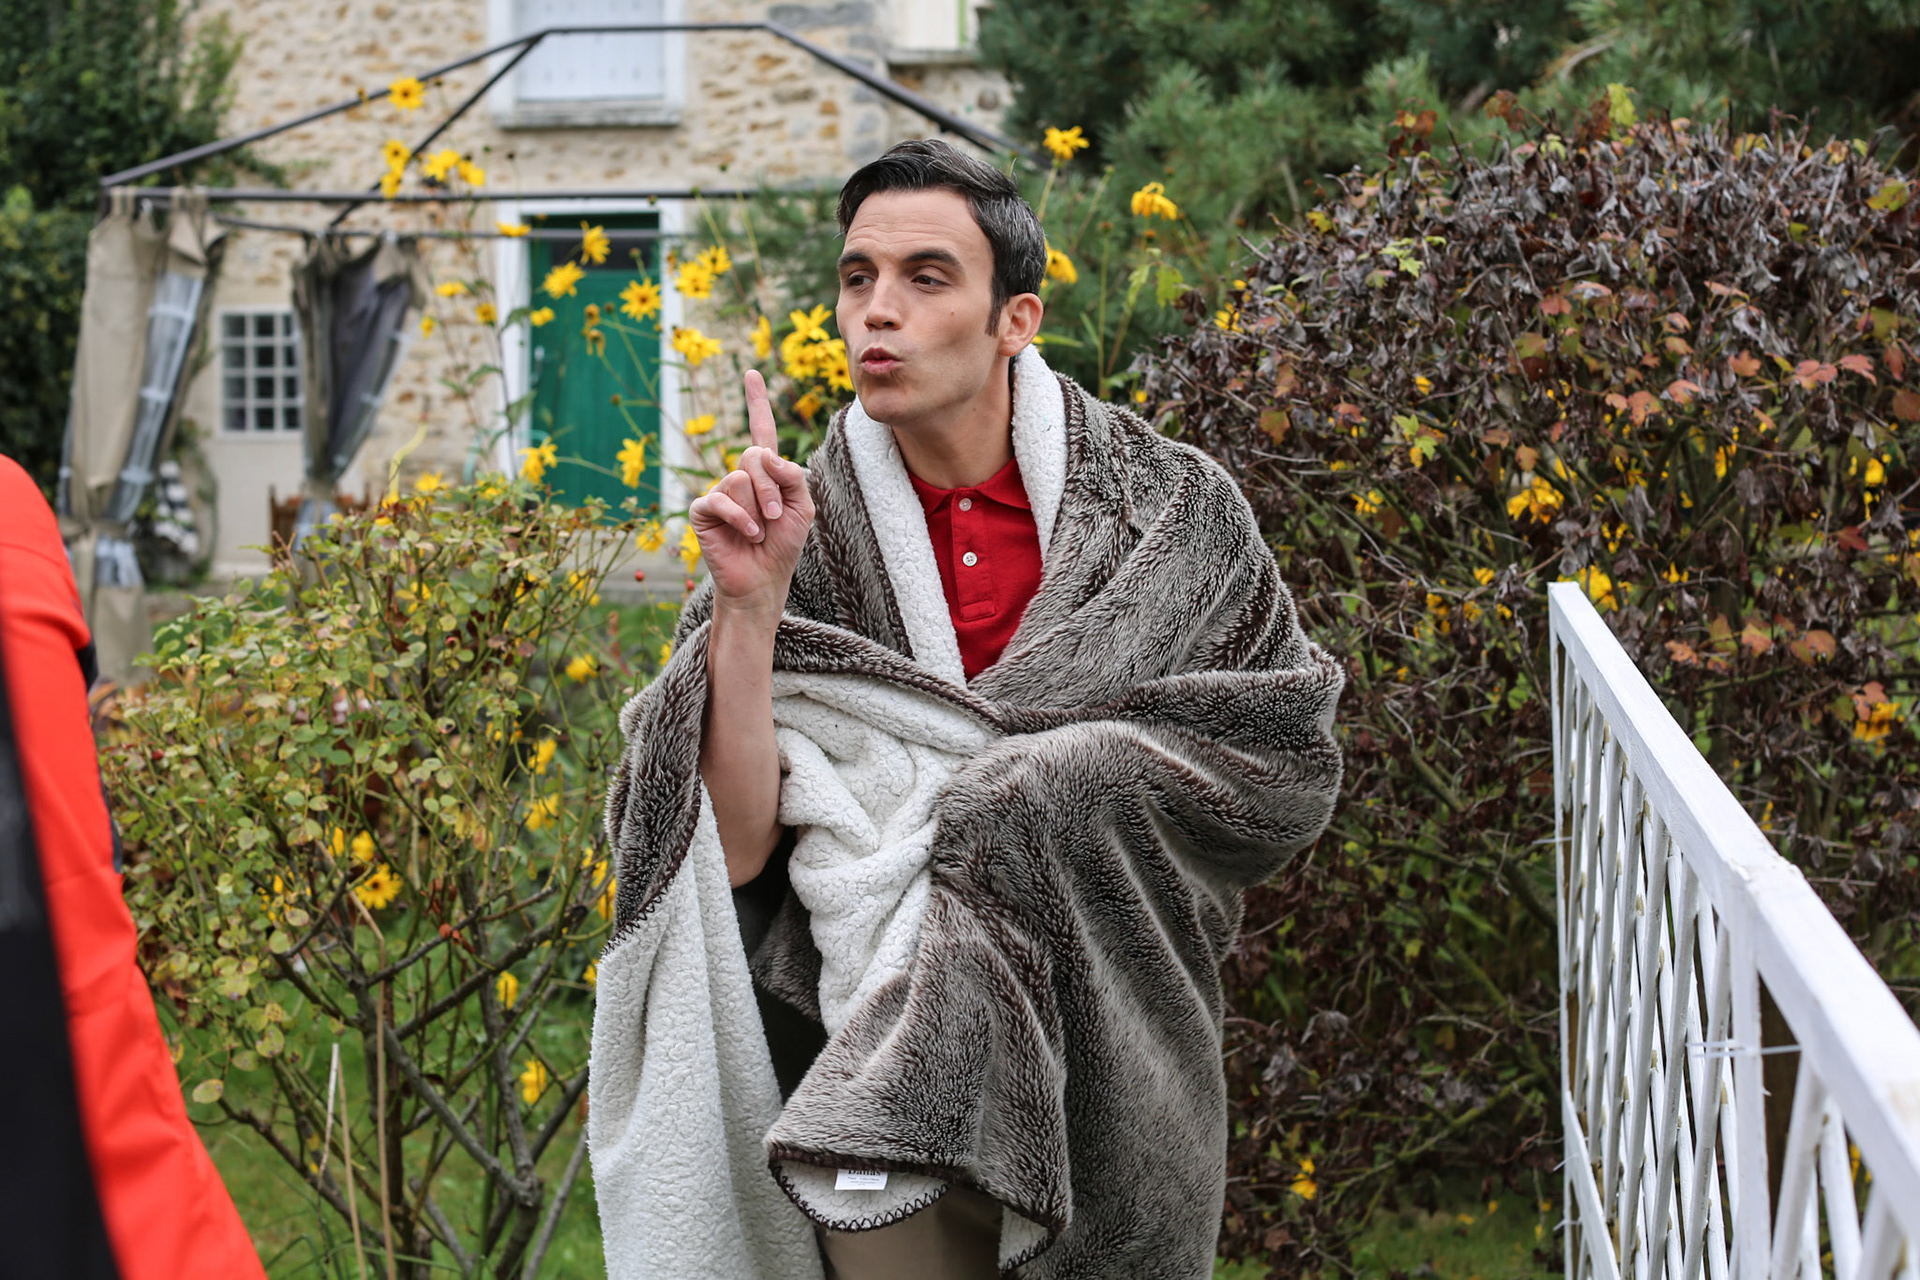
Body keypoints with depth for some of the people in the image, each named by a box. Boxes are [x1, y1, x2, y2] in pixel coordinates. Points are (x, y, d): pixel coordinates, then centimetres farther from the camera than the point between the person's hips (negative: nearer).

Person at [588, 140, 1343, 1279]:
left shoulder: (1165, 509, -1)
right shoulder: (799, 534, -2)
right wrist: (749, 602, -18)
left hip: (1107, 1042, 3)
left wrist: (1054, 774, -8)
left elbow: (1291, 765, 2)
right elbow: (733, 849, -8)